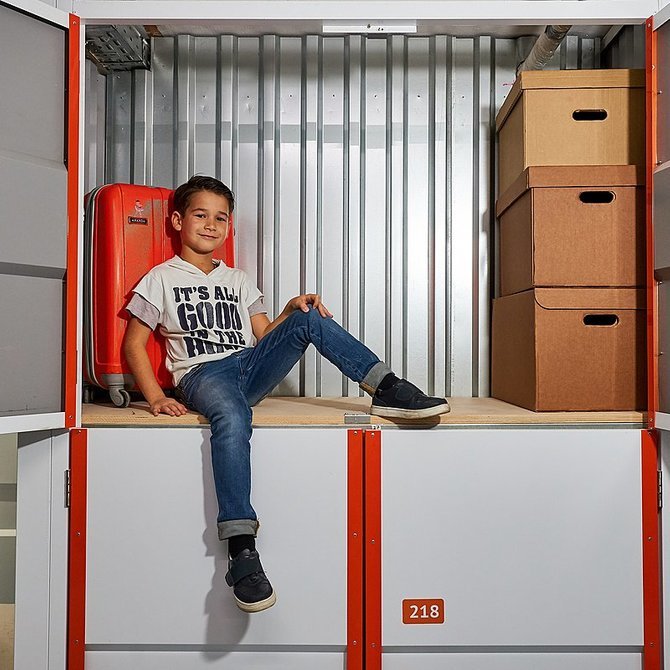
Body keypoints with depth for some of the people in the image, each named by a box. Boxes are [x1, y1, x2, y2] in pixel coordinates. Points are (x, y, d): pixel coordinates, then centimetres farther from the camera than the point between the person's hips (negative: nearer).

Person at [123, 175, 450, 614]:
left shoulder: (237, 280, 25)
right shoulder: (162, 279, 11)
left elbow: (266, 336, 19)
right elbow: (134, 343, 5)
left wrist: (292, 310, -2)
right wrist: (156, 398, -9)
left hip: (251, 367, 4)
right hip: (203, 375, -4)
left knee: (309, 318, -17)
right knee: (232, 416, -39)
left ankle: (387, 389, -21)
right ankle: (242, 550, -43)